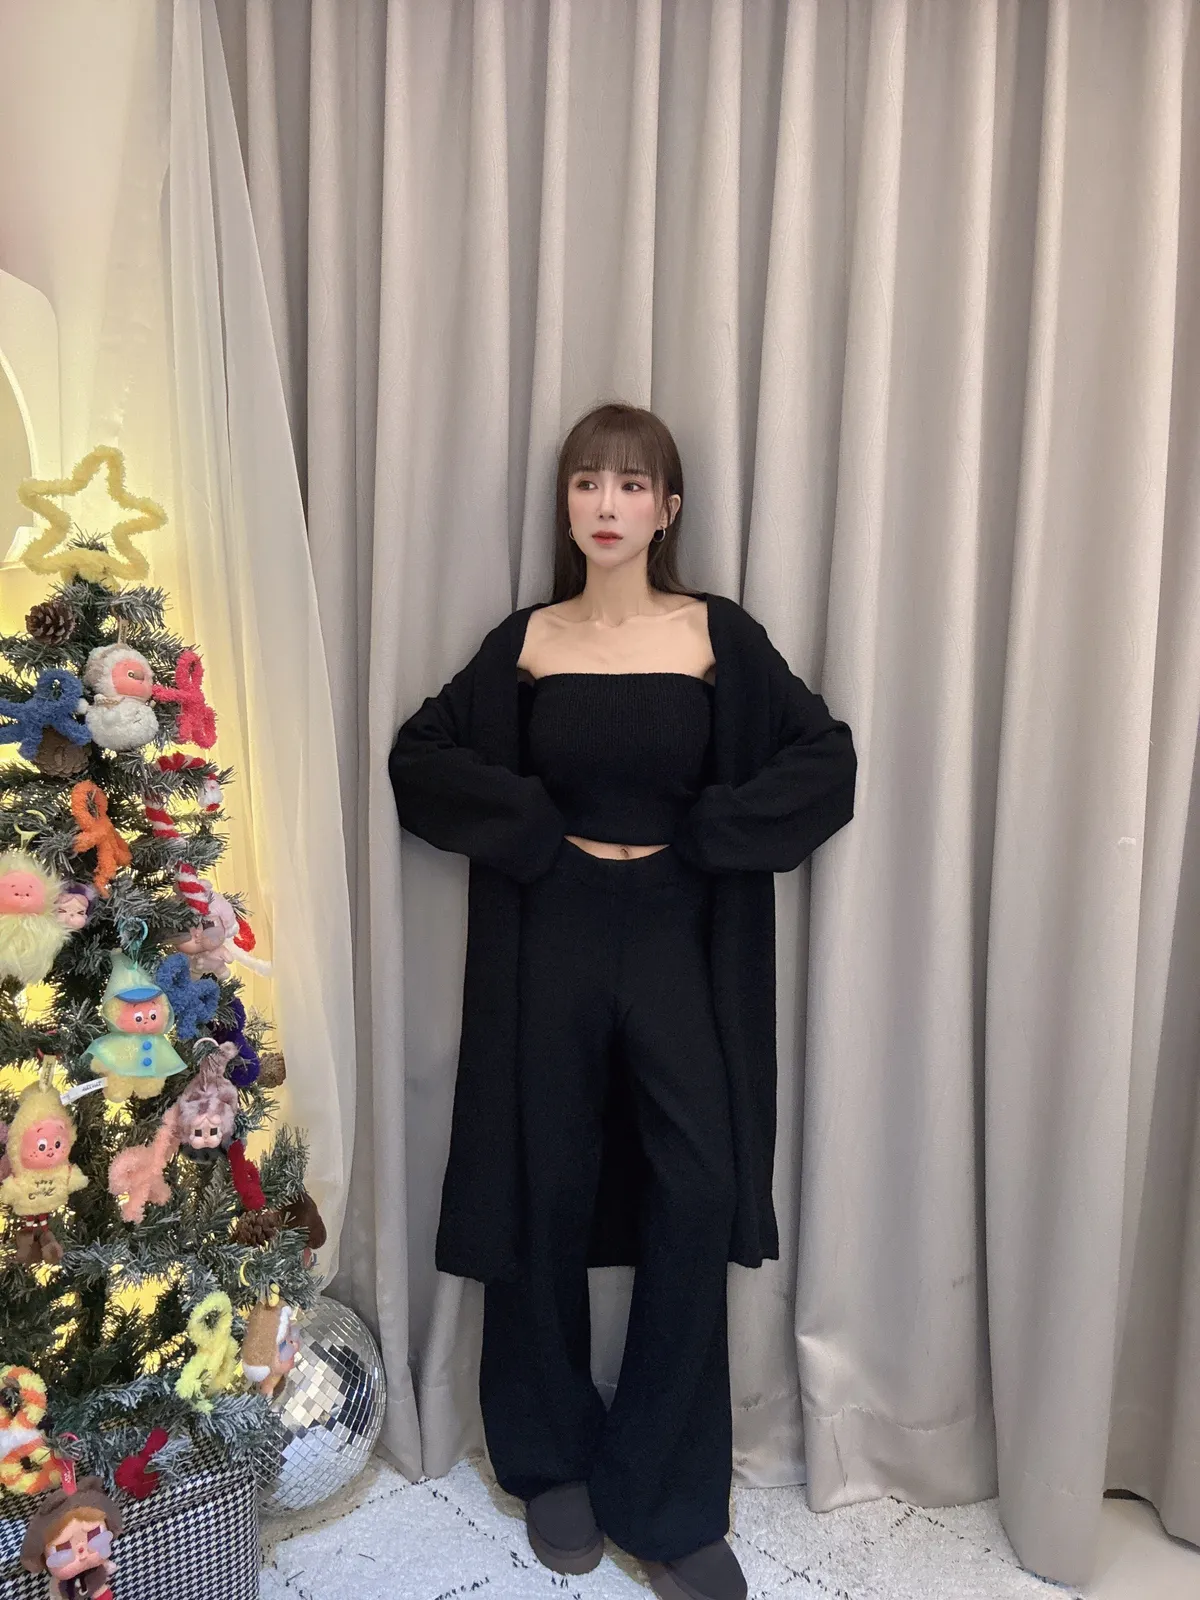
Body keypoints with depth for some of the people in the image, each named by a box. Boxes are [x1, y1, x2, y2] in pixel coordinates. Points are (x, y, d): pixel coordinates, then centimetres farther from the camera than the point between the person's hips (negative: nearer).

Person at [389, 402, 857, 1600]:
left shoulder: (719, 635, 2)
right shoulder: (525, 641, 5)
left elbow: (827, 760, -4)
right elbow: (418, 758, 0)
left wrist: (693, 837, -10)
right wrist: (543, 832, -10)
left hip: (678, 945, 0)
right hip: (550, 943, 1)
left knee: (696, 1197, -6)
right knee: (544, 1196, 7)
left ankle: (668, 1501, 12)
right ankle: (552, 1461, 29)